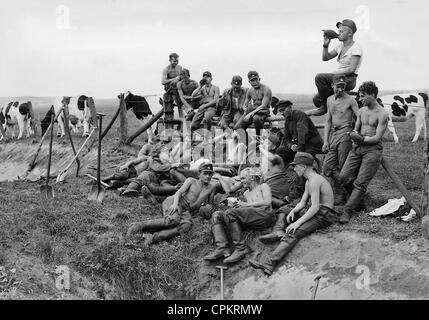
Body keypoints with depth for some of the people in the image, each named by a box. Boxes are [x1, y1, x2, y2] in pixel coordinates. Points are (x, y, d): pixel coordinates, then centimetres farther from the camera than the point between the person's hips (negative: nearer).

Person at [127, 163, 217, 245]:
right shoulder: (191, 181, 9)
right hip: (174, 202, -2)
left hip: (186, 211, 3)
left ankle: (154, 237, -50)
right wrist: (175, 203, -23)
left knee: (187, 225, -36)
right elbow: (179, 192, -4)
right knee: (173, 220, -38)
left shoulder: (211, 188, 17)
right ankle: (139, 226, -32)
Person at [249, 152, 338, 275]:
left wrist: (298, 222, -24)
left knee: (293, 233, -28)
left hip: (323, 215, -10)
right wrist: (293, 211, -4)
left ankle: (269, 263, -44)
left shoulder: (314, 181, -16)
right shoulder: (308, 181, 17)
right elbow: (302, 203, 17)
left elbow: (315, 207, -22)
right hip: (314, 212, 10)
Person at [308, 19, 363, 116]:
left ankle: (324, 107, -18)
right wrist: (326, 45, 2)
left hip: (348, 80, -8)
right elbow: (325, 58, 18)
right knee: (317, 100, -9)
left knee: (319, 77, -28)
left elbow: (351, 69, -19)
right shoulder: (340, 46, 15)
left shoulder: (356, 49, -10)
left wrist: (333, 74, -19)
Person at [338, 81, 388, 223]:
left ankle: (347, 211, -10)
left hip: (373, 149, -6)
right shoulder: (361, 111, 14)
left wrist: (361, 139, -8)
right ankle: (358, 197, 20)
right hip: (357, 148, 6)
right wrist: (355, 134, -5)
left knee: (361, 183, -10)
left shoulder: (382, 114, -7)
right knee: (344, 177, -4)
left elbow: (377, 138, -11)